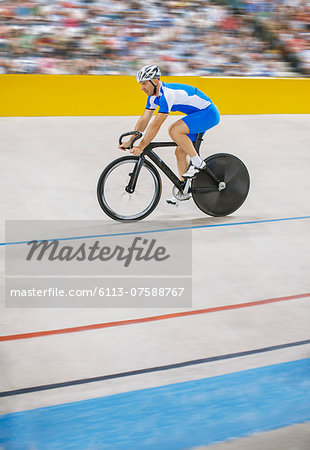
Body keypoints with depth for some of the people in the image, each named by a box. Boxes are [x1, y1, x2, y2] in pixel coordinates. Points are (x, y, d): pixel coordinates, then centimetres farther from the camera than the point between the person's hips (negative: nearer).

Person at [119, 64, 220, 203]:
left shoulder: (168, 94, -28)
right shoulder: (154, 96, 2)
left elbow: (156, 125, -32)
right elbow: (144, 120, 4)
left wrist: (141, 146, -31)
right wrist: (129, 142, -2)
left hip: (209, 113, -10)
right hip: (198, 114, 10)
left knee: (174, 130, -28)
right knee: (180, 151, 5)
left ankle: (197, 162, -14)